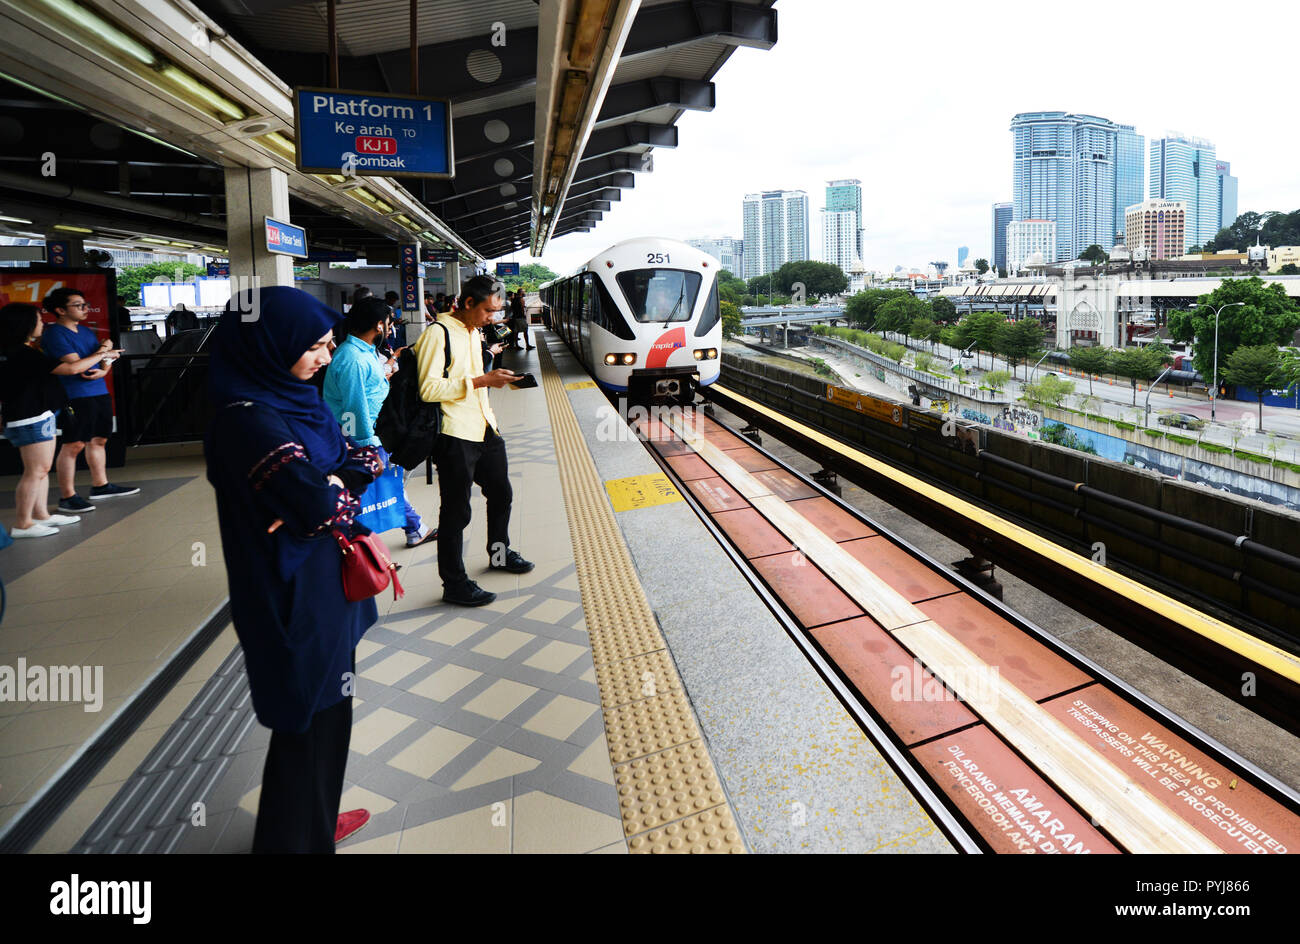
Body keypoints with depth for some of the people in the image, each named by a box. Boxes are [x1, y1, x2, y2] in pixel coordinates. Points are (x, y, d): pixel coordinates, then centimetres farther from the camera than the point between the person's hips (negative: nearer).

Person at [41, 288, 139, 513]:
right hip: (75, 396, -8)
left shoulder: (86, 331, 17)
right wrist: (102, 352, -4)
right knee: (74, 445, -7)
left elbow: (106, 358, 17)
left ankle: (100, 486, 26)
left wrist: (103, 371, -6)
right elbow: (77, 366, -17)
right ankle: (67, 497, -2)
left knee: (98, 440, 14)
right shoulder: (54, 334, -8)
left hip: (100, 392, 8)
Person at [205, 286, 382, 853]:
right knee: (305, 720, 7)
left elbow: (362, 457, 4)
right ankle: (295, 839, 29)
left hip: (322, 584, 9)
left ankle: (316, 819, 43)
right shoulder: (250, 420, -23)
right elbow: (322, 504, -29)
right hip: (296, 596, -9)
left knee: (326, 705, 23)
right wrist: (340, 488, -8)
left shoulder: (291, 398, 6)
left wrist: (330, 483, -14)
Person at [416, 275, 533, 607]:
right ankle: (454, 584, 10)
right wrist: (481, 381, -22)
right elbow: (429, 389, -21)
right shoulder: (438, 333, -13)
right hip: (455, 437, -9)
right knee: (457, 511, -1)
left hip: (484, 430, 9)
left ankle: (499, 552, 44)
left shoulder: (474, 333, 16)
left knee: (500, 493, 21)